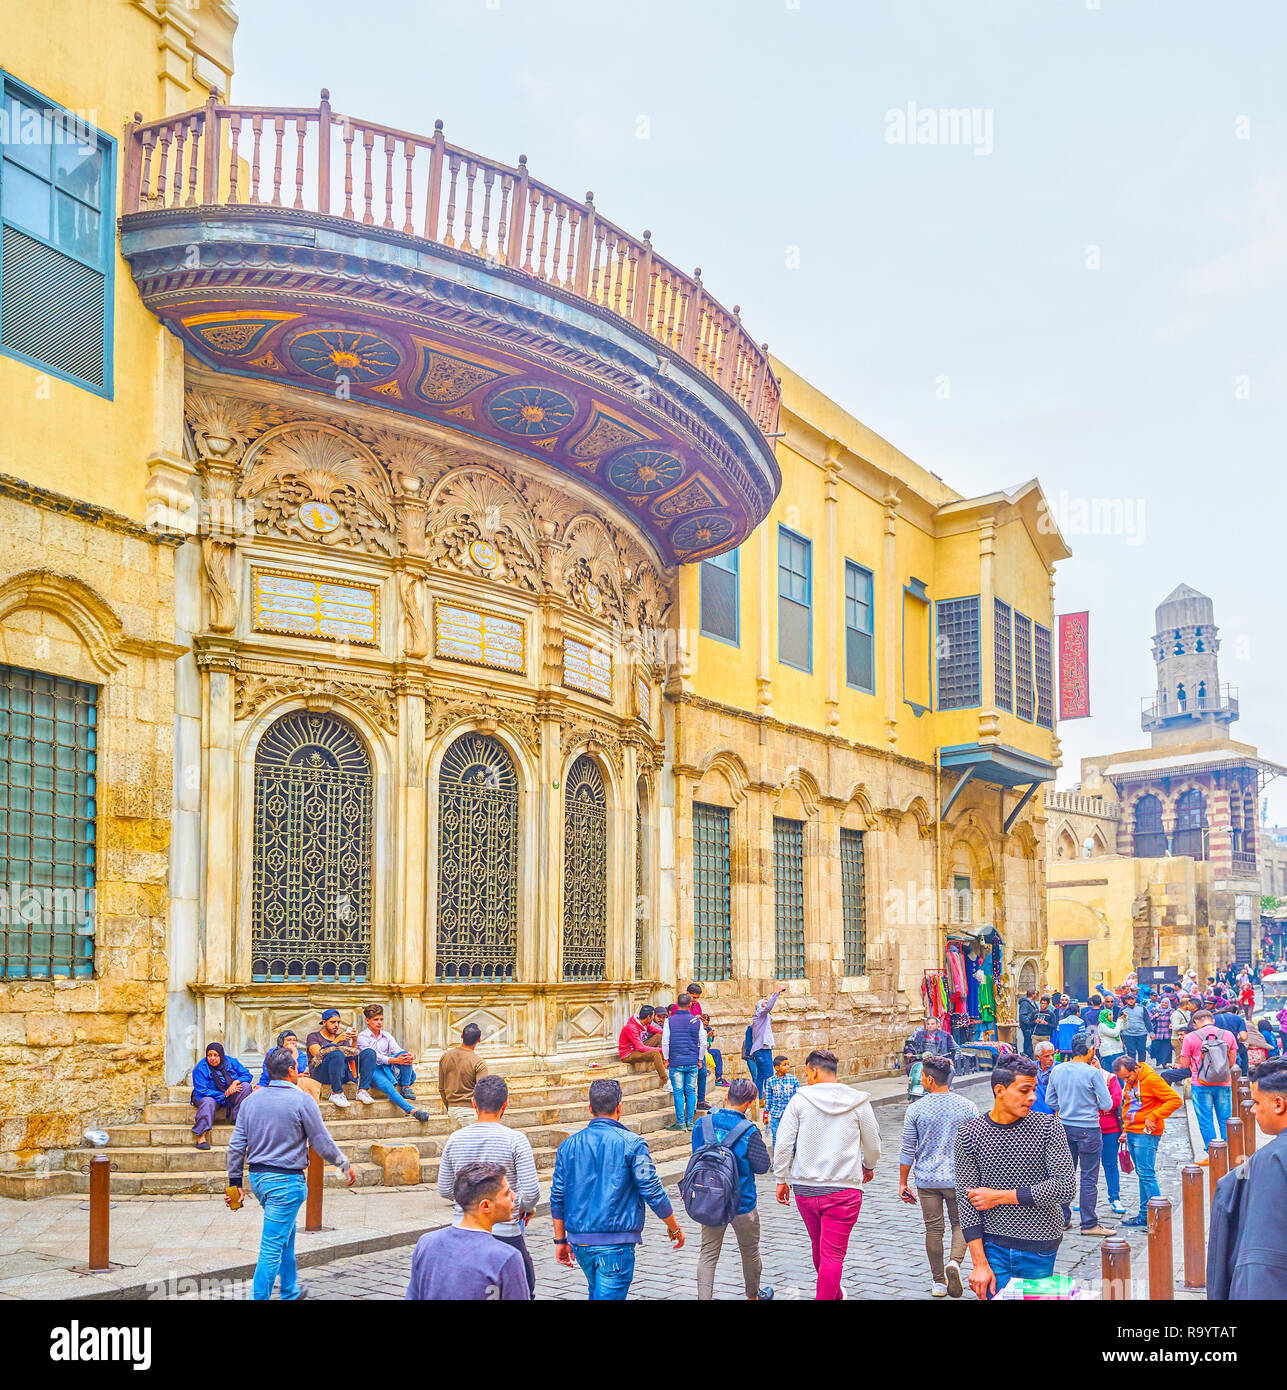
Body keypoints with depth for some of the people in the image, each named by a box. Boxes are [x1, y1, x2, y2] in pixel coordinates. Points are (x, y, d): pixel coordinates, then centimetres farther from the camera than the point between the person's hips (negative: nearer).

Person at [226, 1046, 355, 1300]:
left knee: (286, 1234, 24)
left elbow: (236, 1145, 7)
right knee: (273, 1245, -3)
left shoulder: (250, 1100, 6)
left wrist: (235, 1182, 14)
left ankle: (290, 1291, 35)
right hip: (286, 1180, -7)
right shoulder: (301, 1100, -12)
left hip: (257, 1177, 7)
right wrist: (346, 1165, 6)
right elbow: (322, 1143, -8)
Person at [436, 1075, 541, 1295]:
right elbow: (532, 1192, -14)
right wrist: (526, 1209, 7)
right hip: (504, 1233, -4)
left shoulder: (455, 1139, -1)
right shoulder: (515, 1140, -13)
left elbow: (444, 1190, 8)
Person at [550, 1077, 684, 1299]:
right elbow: (654, 1193, -8)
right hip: (616, 1243, -5)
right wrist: (674, 1229, 5)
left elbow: (557, 1199, 6)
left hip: (579, 1240, 5)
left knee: (597, 1292, 25)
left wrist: (560, 1240, 15)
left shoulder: (569, 1145, 3)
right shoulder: (631, 1144, -9)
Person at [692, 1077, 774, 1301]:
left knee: (708, 1253, 10)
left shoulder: (702, 1125, -7)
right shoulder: (749, 1131, -19)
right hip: (742, 1202, -2)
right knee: (749, 1252, 19)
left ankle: (704, 1296, 1)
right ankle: (753, 1295, 38)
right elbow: (762, 1165, -10)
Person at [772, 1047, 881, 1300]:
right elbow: (873, 1145, 7)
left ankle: (834, 1293, 41)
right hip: (844, 1189, -2)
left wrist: (781, 1180, 6)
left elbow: (783, 1144, -5)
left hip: (805, 1187, 2)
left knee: (819, 1247, 21)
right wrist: (868, 1167, 28)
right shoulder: (858, 1102, -2)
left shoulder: (800, 1099, -4)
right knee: (833, 1253, 0)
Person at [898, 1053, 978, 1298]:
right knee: (960, 1224, 15)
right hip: (958, 1178, 0)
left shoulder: (915, 1110, -8)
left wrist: (903, 1182, 7)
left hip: (927, 1179, 0)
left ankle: (938, 1282, 19)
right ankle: (954, 1262, -10)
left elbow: (908, 1151, -3)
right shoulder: (968, 1107, -5)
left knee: (934, 1229, 11)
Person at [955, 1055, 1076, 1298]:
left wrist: (999, 1196, -12)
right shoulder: (969, 1134, -5)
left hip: (1040, 1250, 0)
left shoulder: (1048, 1127, -5)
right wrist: (979, 1264, -11)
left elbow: (1065, 1188, -14)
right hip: (993, 1246, 0)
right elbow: (966, 1199, -5)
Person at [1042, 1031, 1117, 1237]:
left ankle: (1063, 1220, 19)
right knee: (1089, 1178, 3)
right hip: (1088, 1129, -5)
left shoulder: (1057, 1071, 1)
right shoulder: (1093, 1073, -15)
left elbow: (1050, 1100, 8)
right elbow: (1107, 1105, -11)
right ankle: (1089, 1224, 7)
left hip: (1065, 1127, 5)